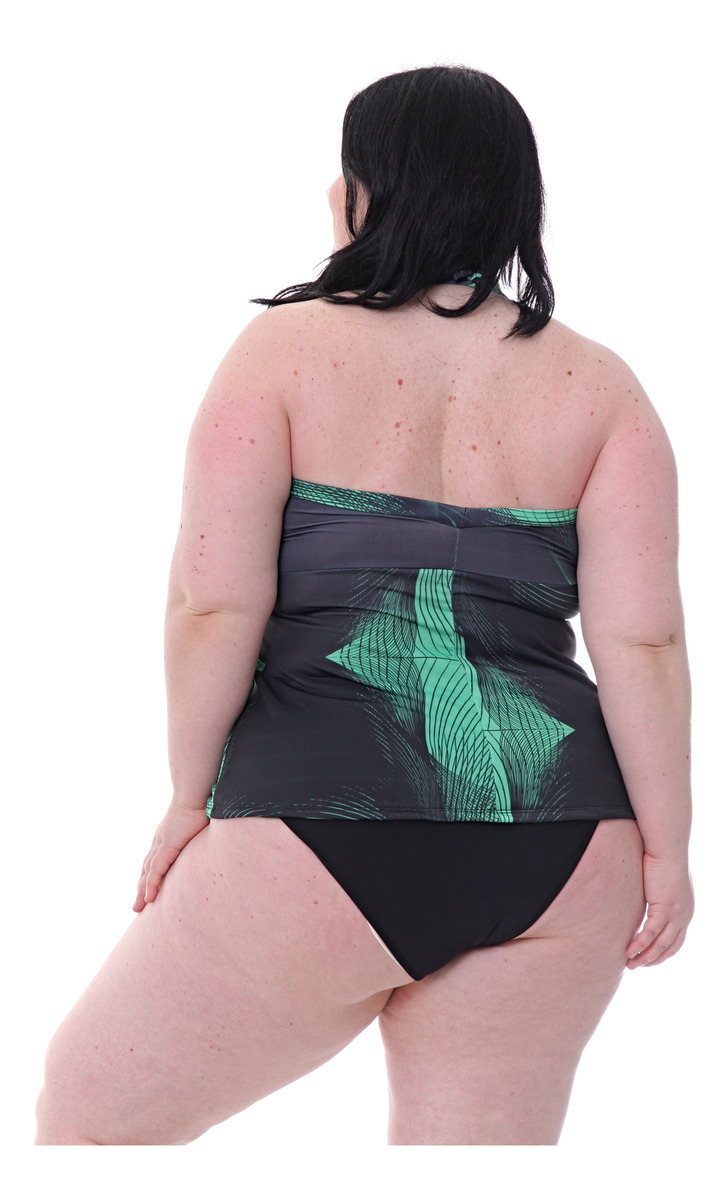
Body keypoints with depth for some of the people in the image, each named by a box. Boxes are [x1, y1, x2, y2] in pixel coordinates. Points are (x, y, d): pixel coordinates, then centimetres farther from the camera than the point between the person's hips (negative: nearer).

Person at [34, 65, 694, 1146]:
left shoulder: (288, 348, -2)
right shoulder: (597, 387, 6)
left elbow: (215, 604, -9)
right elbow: (642, 639, -2)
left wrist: (192, 795, 3)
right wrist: (664, 846, 4)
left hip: (325, 830, -4)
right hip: (557, 852, 4)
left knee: (88, 1114, 17)